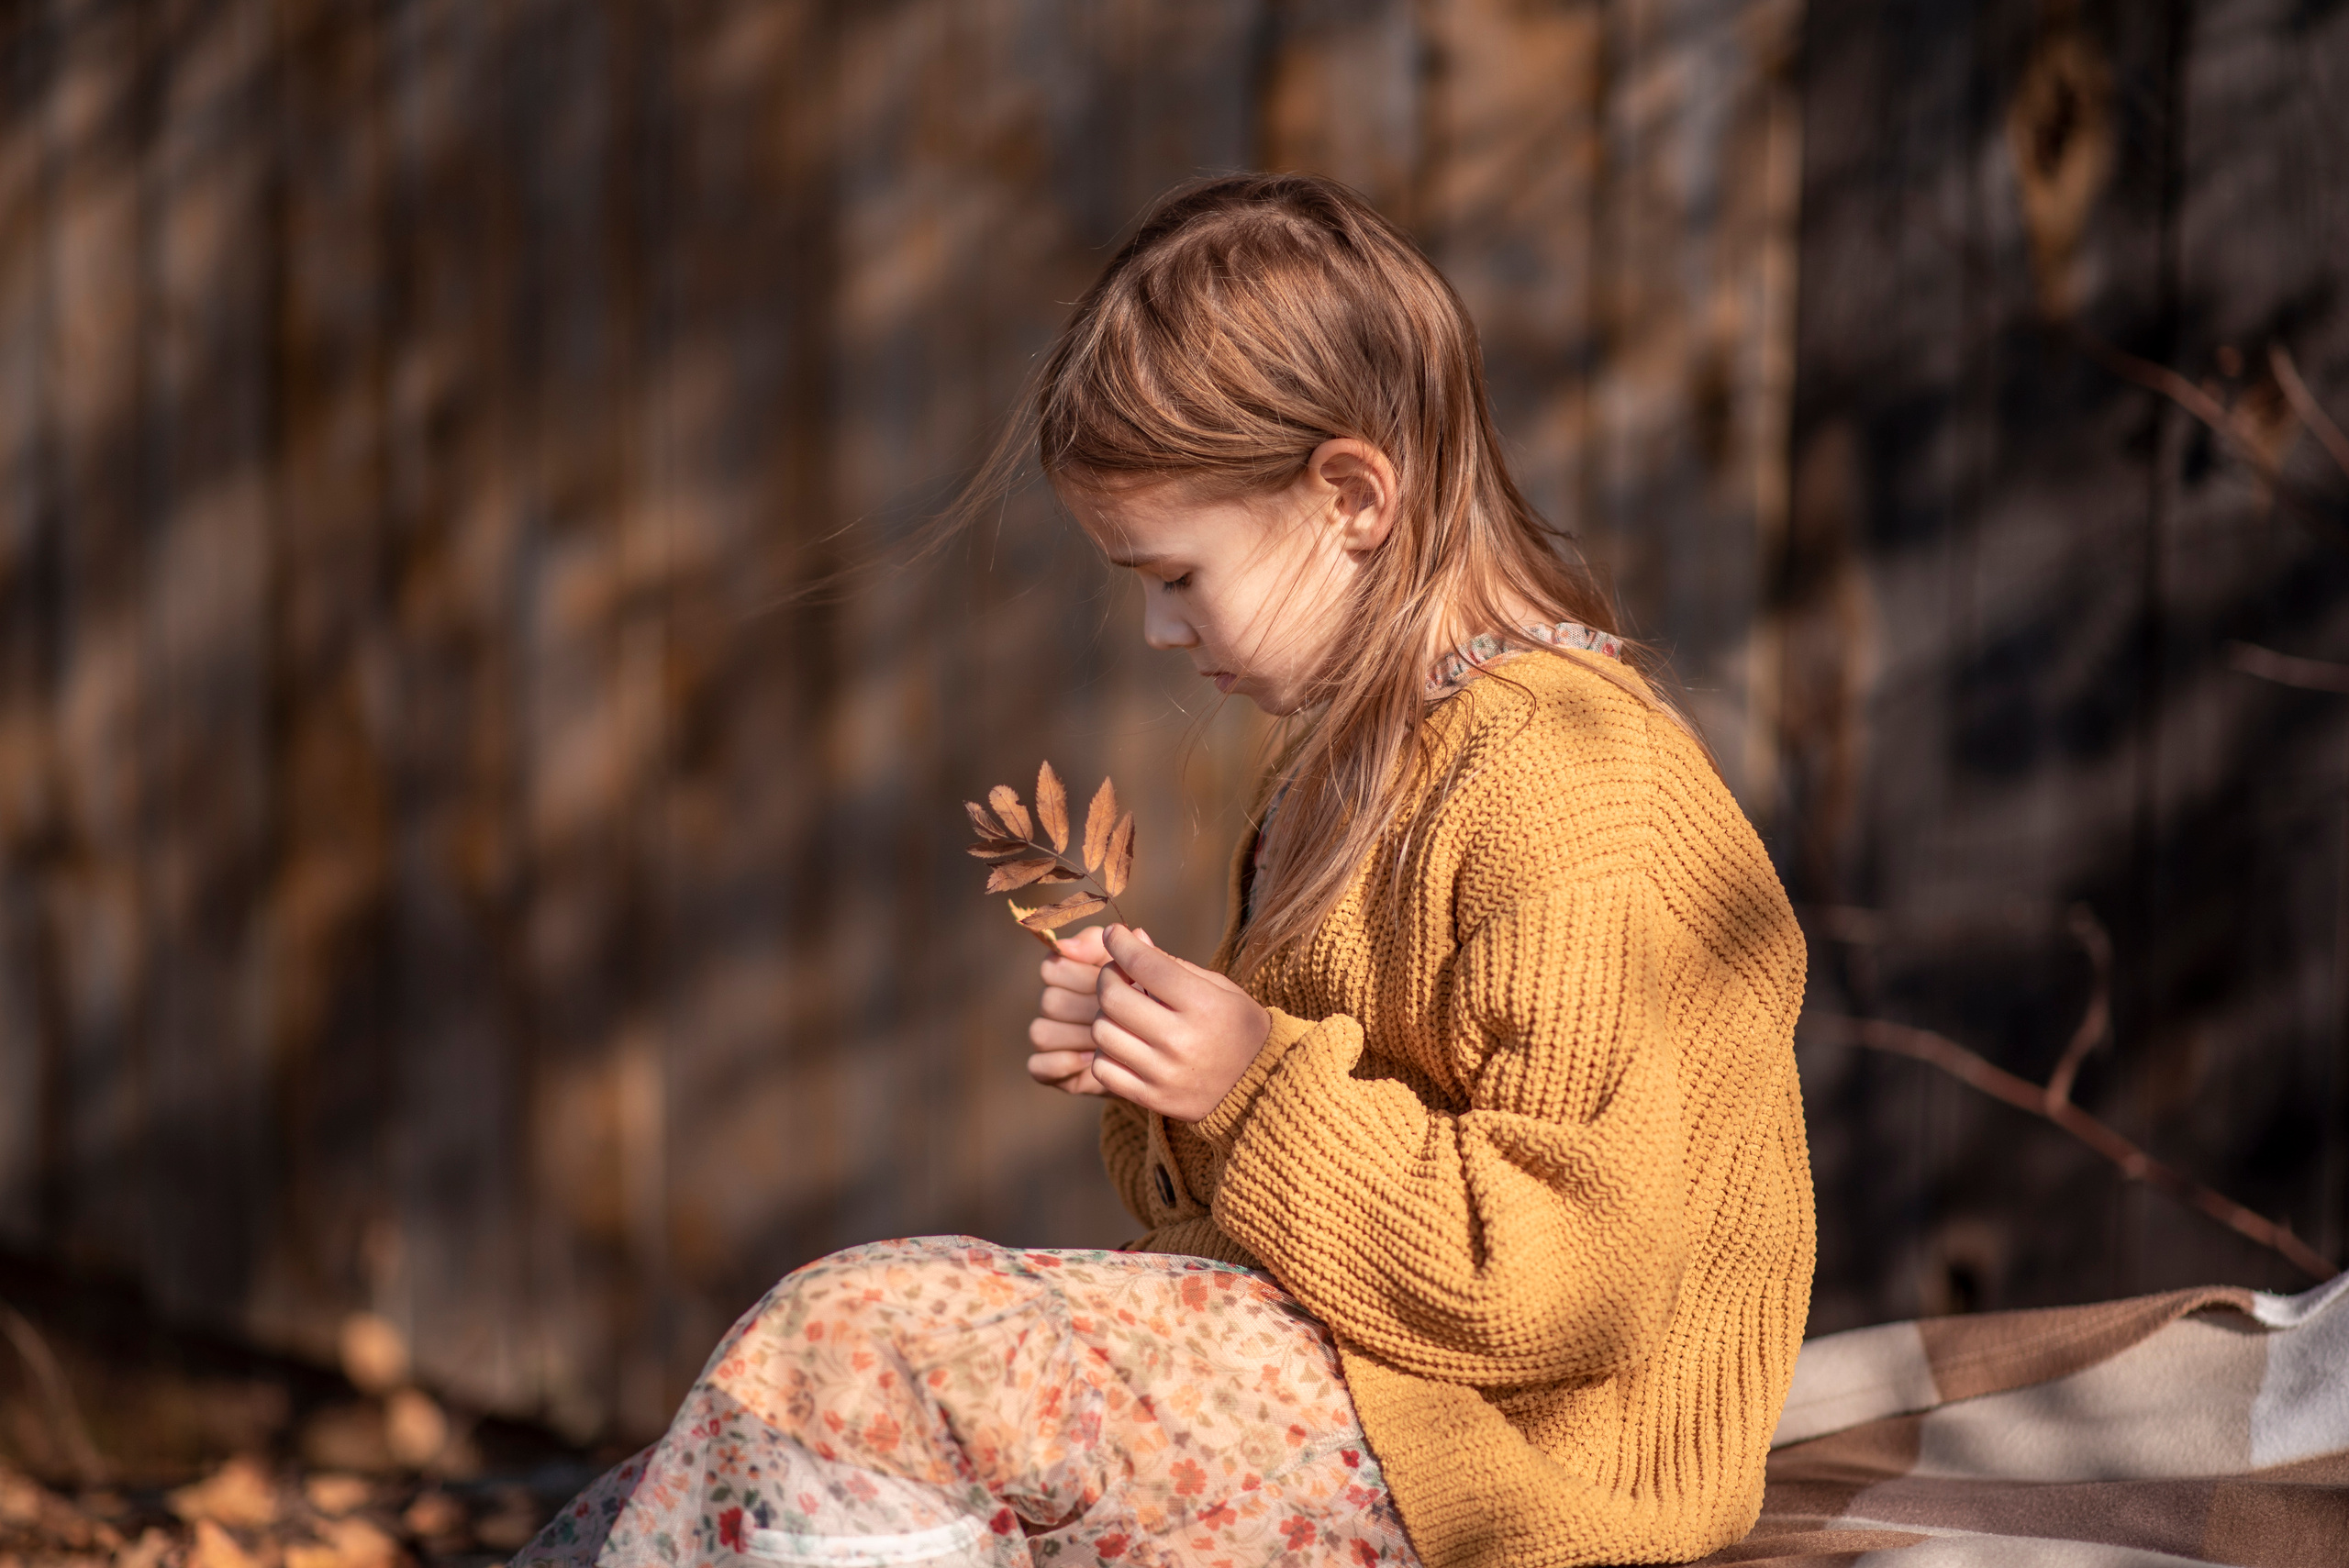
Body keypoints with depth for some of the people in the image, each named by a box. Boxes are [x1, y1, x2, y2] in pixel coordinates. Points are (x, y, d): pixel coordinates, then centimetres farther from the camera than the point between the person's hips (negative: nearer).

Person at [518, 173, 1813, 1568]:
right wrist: (1157, 1071, 3)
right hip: (1321, 1358, 10)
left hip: (1472, 1450, -10)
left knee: (848, 1349, -20)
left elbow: (1573, 1270, -23)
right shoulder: (1370, 748, 15)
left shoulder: (1572, 795, -19)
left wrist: (1261, 1087, -20)